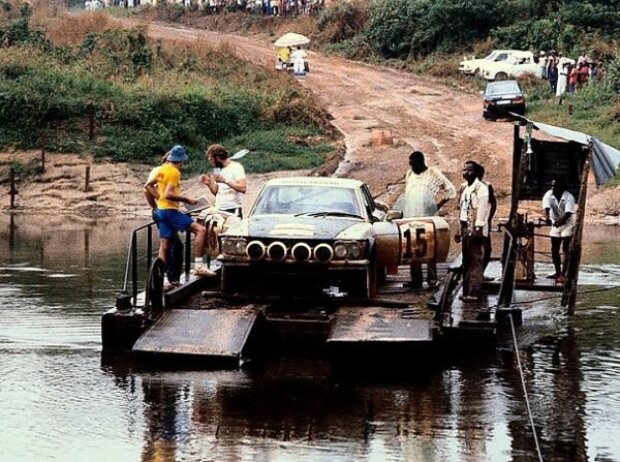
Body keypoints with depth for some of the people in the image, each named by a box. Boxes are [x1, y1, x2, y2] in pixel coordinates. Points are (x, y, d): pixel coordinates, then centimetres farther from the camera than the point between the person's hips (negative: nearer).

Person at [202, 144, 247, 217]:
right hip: (219, 210, 6)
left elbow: (243, 188, -18)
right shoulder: (217, 170, 18)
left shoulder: (236, 167, -5)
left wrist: (224, 180, -21)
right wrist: (209, 184, 5)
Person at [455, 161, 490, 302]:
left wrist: (478, 228, -21)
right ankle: (467, 291, 12)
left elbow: (482, 209, -15)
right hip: (466, 229, 9)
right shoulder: (463, 188, 18)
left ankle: (475, 293, -14)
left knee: (475, 261, -11)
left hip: (476, 230, -9)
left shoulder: (481, 188, -8)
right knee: (467, 262, 9)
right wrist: (460, 230, 18)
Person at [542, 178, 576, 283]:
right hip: (555, 224, 5)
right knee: (554, 250, 7)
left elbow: (568, 213, -34)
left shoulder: (569, 197, -22)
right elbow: (546, 207, -28)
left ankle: (563, 274, -15)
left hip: (568, 224, -5)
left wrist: (560, 221, -51)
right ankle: (557, 272, 20)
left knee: (566, 249, -12)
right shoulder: (548, 195, -13)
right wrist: (547, 218, -47)